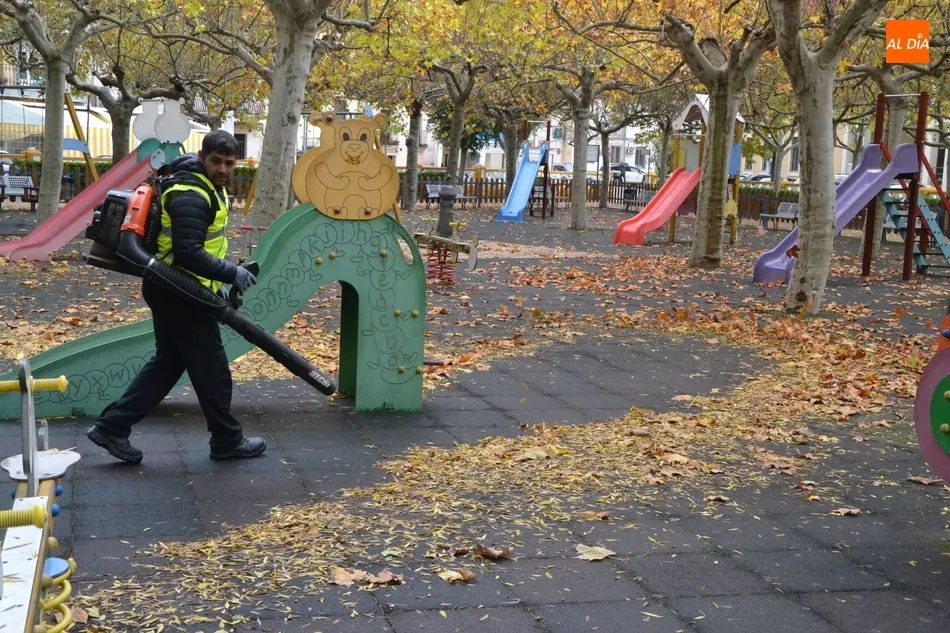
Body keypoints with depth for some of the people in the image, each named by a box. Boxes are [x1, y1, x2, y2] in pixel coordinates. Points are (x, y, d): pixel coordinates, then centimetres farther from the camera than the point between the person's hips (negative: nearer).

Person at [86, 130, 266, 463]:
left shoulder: (208, 186, 13)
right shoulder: (191, 195, -22)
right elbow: (188, 253, -30)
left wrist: (214, 284, 20)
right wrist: (231, 273, -26)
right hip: (180, 293, -11)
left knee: (169, 362, 16)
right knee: (211, 368, 1)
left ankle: (112, 427, 17)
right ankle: (227, 441, 15)